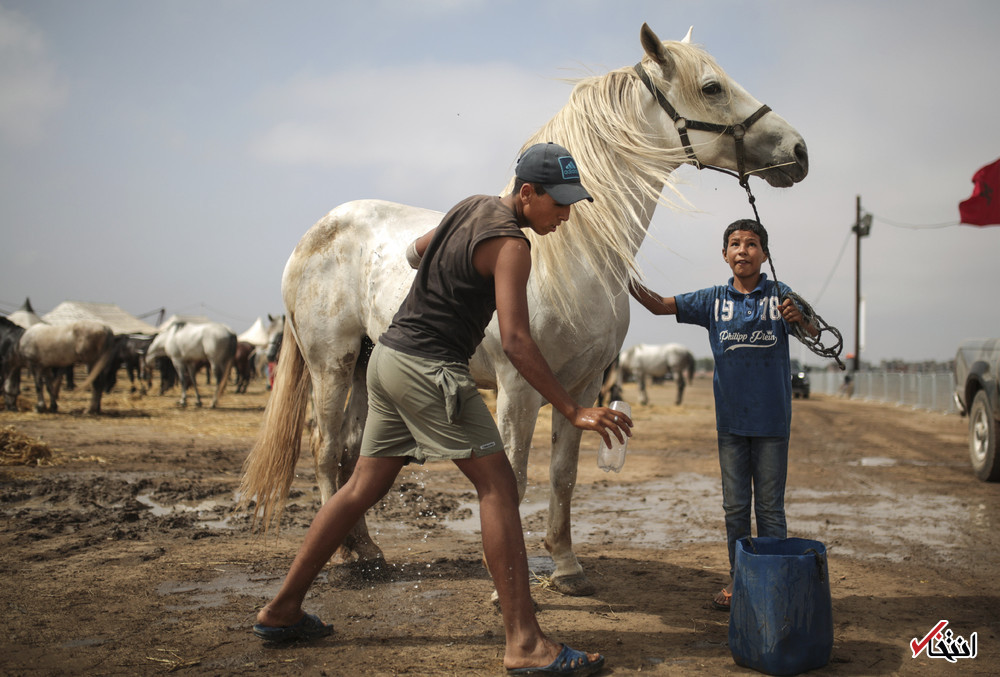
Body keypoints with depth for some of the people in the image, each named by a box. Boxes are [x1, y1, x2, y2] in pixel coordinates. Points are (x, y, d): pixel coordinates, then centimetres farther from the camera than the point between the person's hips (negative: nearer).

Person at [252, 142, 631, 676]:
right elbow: (515, 342, -23)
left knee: (364, 487, 15)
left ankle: (281, 610, 24)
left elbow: (416, 251, 31)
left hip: (389, 356, 10)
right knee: (497, 486, -8)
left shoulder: (472, 207, 14)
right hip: (428, 368, -10)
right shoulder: (509, 244, -14)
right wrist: (574, 412, -22)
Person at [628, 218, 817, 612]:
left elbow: (814, 333, -10)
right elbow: (659, 306, 3)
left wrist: (799, 318, -33)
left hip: (772, 420, -2)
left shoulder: (780, 295, -1)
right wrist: (626, 280, -11)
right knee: (735, 507, 10)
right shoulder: (714, 300, 4)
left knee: (770, 506, 6)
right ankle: (738, 580, 22)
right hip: (730, 419, 2)